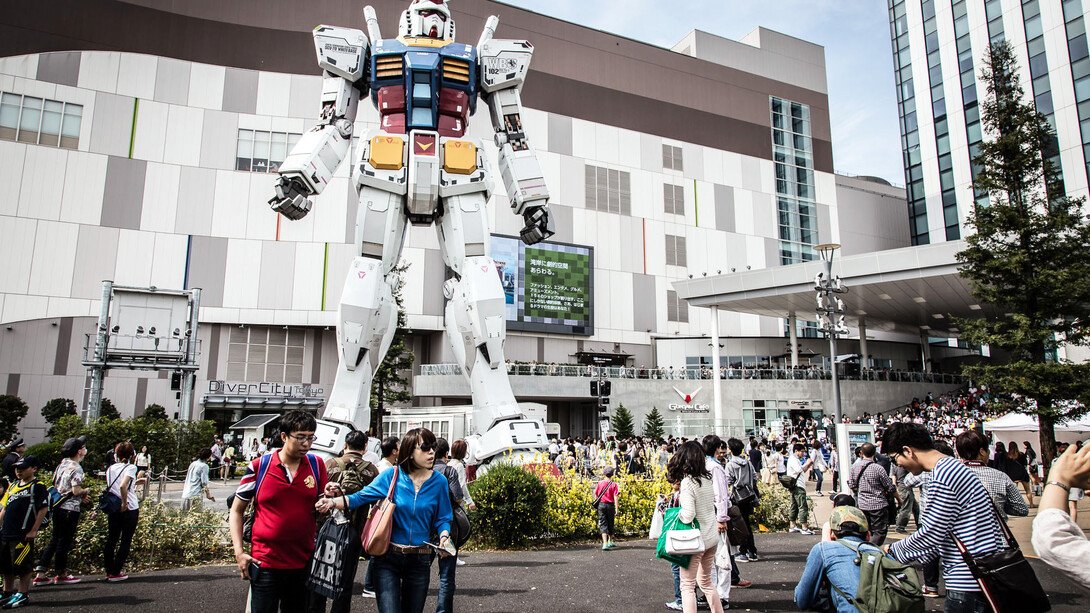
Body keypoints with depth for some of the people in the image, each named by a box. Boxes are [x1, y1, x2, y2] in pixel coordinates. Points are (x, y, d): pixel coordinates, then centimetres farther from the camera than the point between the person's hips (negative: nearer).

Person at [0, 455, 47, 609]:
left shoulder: (37, 486, -9)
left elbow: (43, 509, -13)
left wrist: (33, 531, -14)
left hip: (24, 534, -8)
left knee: (23, 566, -1)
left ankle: (23, 595, 9)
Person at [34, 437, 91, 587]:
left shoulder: (62, 464, 9)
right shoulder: (76, 469, -17)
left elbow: (55, 485, 17)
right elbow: (76, 491, -22)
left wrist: (80, 497, 16)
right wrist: (86, 491, 0)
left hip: (58, 506, 8)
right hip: (70, 509, -8)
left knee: (55, 540, 15)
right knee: (65, 541, 3)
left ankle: (41, 574, 16)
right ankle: (61, 575, 15)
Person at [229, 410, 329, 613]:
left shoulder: (317, 465, 1)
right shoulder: (259, 466, -4)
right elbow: (236, 511, 4)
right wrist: (239, 552, -4)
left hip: (303, 563, 2)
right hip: (265, 563, -2)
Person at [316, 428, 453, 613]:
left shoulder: (439, 482, -2)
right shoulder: (392, 475, -6)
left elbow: (442, 519, 4)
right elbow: (360, 497, -6)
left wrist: (444, 537, -16)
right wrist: (332, 502, -21)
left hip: (420, 562, 2)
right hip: (388, 558, -2)